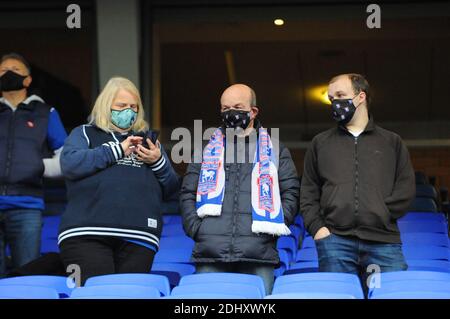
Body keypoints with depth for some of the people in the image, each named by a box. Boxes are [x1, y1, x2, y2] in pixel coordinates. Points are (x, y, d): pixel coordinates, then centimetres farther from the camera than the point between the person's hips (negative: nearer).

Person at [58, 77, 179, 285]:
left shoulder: (148, 139, 25)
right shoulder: (84, 133, 17)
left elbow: (171, 188, 21)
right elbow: (70, 164, -4)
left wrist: (158, 162, 1)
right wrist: (117, 150, -3)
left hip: (138, 238, 3)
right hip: (87, 235, -2)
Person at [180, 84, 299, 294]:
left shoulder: (275, 150, 16)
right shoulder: (207, 149, 19)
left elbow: (290, 192, 12)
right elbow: (187, 193, 16)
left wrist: (275, 224, 0)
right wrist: (195, 227, 2)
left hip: (259, 254, -1)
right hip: (210, 254, 1)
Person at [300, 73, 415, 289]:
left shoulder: (392, 142, 17)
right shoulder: (320, 143, 20)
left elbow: (406, 189, 10)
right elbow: (308, 192, 15)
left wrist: (380, 215, -5)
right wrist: (317, 227, -1)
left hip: (383, 241, -1)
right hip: (335, 241, 1)